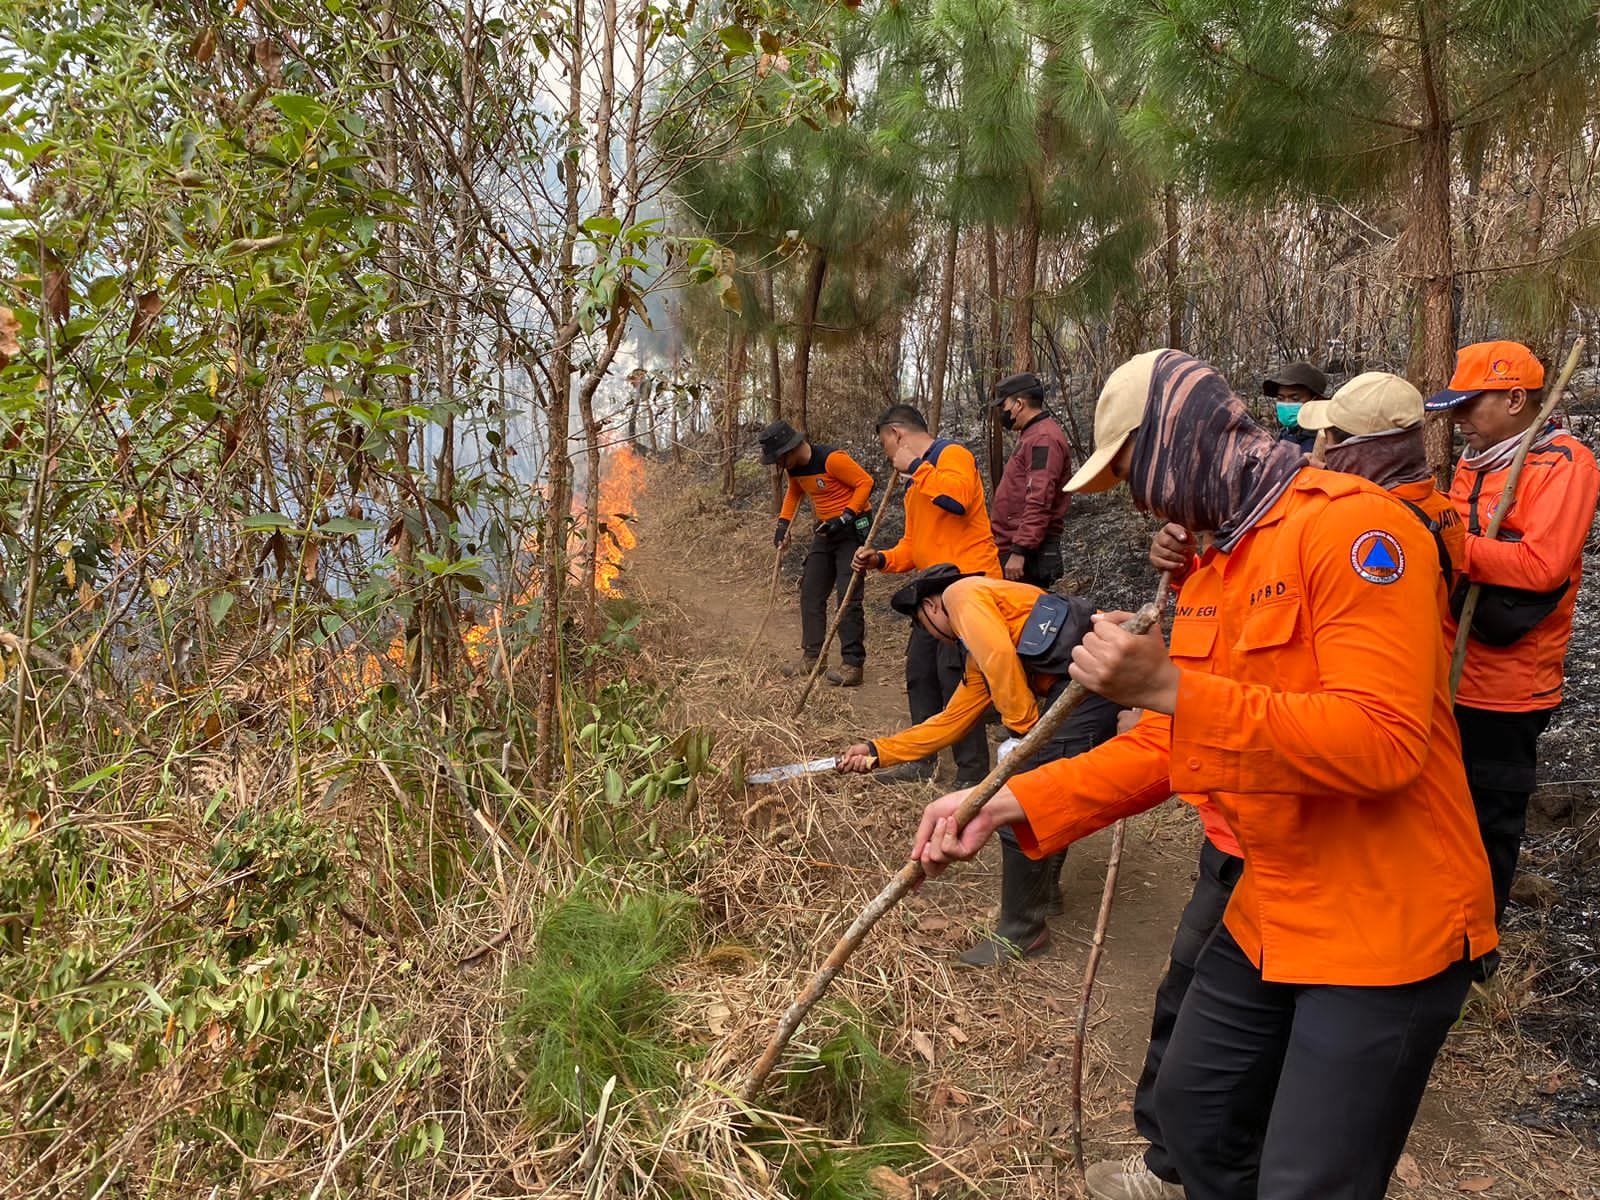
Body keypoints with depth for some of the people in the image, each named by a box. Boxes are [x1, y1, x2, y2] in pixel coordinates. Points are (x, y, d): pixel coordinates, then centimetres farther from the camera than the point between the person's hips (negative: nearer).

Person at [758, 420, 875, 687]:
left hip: (852, 529, -8)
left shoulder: (832, 459, -22)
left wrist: (844, 517, -23)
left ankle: (853, 665, -9)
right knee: (810, 594, 7)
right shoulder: (793, 468, 3)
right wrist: (783, 523, 10)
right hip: (825, 531, 8)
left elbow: (865, 483, -18)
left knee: (848, 597, -12)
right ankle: (811, 657, 14)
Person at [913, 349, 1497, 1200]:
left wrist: (1169, 688, -33)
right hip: (1272, 909, 9)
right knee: (1194, 1115, 19)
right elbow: (1169, 743, 9)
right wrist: (1013, 804, -1)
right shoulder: (1213, 569, 9)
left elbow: (1382, 741, -29)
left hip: (1384, 921, -9)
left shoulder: (1351, 524, -19)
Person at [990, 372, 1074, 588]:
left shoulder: (1043, 439, -14)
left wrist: (1019, 551, -24)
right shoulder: (1032, 435, 19)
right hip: (1013, 548, 10)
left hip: (1026, 554, -10)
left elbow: (1039, 503, -22)